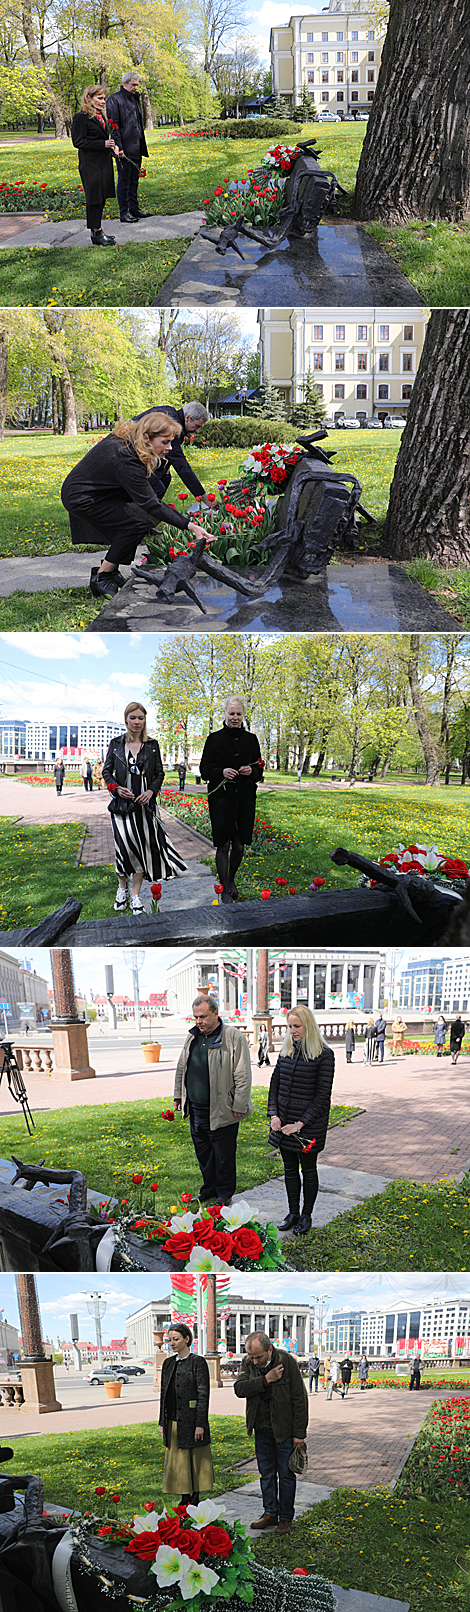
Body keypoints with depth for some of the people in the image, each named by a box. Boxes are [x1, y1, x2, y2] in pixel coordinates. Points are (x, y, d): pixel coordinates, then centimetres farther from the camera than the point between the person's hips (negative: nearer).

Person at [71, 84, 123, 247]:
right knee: (95, 198, -5)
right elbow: (78, 141, -15)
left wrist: (113, 145, 5)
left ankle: (97, 232, 18)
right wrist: (103, 144, -19)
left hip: (104, 163, 9)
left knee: (102, 197, 11)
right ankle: (96, 234, 0)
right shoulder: (81, 117, -11)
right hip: (90, 165, -9)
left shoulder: (101, 116, 15)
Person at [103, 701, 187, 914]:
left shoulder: (152, 745, 7)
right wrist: (117, 788, -11)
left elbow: (159, 773, 9)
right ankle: (121, 889, 18)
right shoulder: (116, 744, 5)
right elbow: (106, 771, 8)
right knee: (124, 847, -5)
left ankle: (136, 896, 6)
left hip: (145, 804, 1)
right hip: (122, 803, -1)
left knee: (142, 847, -1)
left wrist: (151, 791, -9)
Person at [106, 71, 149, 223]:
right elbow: (113, 125, -14)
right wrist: (118, 147, -20)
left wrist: (142, 146, 19)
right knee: (124, 181, -3)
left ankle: (134, 209, 22)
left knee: (134, 179, 14)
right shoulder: (114, 99, -9)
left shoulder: (135, 99, 16)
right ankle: (124, 213, 2)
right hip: (124, 149, -8)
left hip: (136, 148, 8)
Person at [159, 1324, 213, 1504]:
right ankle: (185, 1502, 16)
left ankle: (195, 1500, 10)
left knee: (195, 1462, 1)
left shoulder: (198, 1362, -7)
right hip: (173, 1423, 6)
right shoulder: (168, 1363, 11)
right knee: (178, 1463, 9)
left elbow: (203, 1394, -10)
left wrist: (200, 1424, -15)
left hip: (191, 1420, -6)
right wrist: (162, 1423, 12)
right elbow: (164, 1393, 15)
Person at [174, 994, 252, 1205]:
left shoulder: (234, 1037, -10)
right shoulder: (193, 1037, 11)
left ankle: (224, 1193, 16)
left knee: (224, 1154, 3)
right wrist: (178, 1095, 20)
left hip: (221, 1110, -6)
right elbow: (181, 1068, 22)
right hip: (196, 1108, 6)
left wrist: (239, 1106, -13)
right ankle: (209, 1189, 28)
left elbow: (242, 1075, -11)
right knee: (202, 1151, 14)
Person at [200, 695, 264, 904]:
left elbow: (259, 771, 13)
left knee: (239, 845, 7)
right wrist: (222, 772, -19)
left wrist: (251, 771, -10)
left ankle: (231, 879, 33)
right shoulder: (215, 739, 0)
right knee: (223, 845, -3)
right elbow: (204, 770, 0)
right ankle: (225, 891, 6)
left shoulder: (251, 739, 9)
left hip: (244, 799, 3)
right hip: (221, 798, -3)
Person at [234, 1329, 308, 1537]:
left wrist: (299, 1432, -12)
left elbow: (299, 1398, -12)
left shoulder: (287, 1361, -16)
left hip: (284, 1429, -4)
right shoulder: (248, 1363, -3)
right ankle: (270, 1514, 24)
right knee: (266, 1473, 12)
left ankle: (286, 1518, 14)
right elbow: (239, 1389, -16)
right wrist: (266, 1380, -25)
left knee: (286, 1474, 3)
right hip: (262, 1429, 4)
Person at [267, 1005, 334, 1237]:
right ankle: (293, 1213, 24)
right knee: (290, 1169, 12)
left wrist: (300, 1124, -16)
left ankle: (306, 1216, 20)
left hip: (309, 1123, -5)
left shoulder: (324, 1055, -11)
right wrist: (274, 1115, -3)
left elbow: (322, 1095, -13)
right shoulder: (286, 1051, 7)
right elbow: (274, 1084, 11)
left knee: (308, 1169, 8)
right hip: (284, 1122, 5)